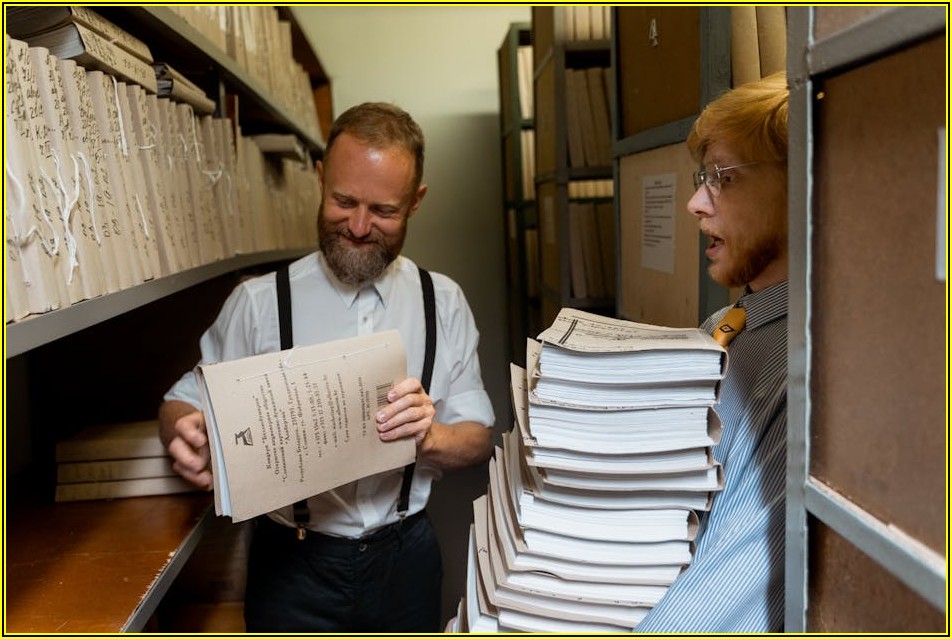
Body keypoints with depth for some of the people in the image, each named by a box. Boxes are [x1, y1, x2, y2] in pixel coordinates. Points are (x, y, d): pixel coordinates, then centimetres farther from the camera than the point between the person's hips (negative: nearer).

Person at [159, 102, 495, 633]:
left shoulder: (444, 302, -3)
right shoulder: (258, 302, -7)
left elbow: (478, 439, -2)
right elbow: (184, 403, -1)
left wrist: (428, 437, -23)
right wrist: (187, 437, -24)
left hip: (404, 555, 2)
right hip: (293, 564, -1)